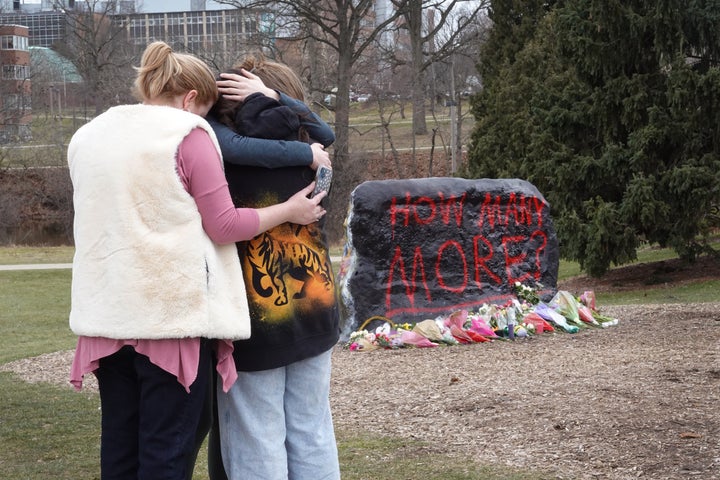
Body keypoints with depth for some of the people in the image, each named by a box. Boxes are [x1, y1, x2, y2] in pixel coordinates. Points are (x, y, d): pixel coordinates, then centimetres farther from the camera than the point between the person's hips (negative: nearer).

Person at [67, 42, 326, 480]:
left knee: (120, 443, 11)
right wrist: (290, 211, 5)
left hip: (107, 312, 6)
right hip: (174, 310, -6)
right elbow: (224, 226, -7)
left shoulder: (87, 136, 14)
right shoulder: (189, 134, -7)